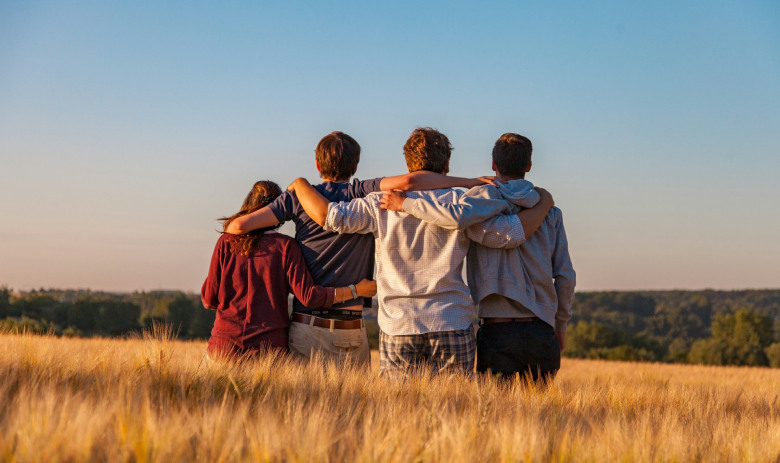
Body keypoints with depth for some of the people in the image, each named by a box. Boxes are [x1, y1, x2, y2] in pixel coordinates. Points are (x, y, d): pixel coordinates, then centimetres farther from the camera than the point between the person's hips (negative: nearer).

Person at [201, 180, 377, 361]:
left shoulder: (226, 242, 3)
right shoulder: (285, 246, -3)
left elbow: (209, 300, 5)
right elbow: (309, 295, -8)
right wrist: (355, 290, 1)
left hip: (225, 341, 1)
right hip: (269, 345, -1)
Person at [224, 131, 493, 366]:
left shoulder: (299, 197, 4)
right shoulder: (364, 195, 0)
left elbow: (240, 225, 0)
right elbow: (407, 181, -17)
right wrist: (469, 182, -11)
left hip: (306, 328, 1)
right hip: (351, 332, -1)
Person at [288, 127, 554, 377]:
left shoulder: (383, 205, 1)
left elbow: (328, 216, -5)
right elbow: (511, 233, -2)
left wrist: (300, 184, 13)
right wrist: (544, 204, 15)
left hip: (398, 328, 1)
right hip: (452, 327, 0)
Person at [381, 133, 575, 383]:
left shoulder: (487, 196, -2)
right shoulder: (550, 212, 10)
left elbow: (458, 215, -25)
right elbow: (565, 276, 8)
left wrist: (405, 203, -13)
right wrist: (561, 325, 20)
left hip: (498, 331, -3)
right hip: (541, 331, 3)